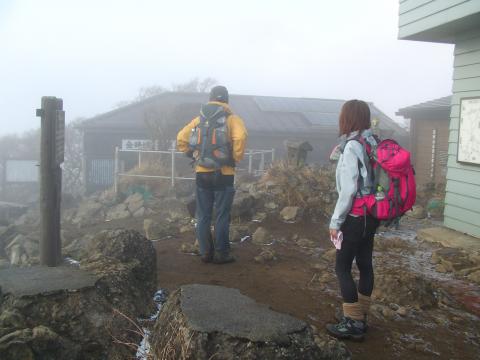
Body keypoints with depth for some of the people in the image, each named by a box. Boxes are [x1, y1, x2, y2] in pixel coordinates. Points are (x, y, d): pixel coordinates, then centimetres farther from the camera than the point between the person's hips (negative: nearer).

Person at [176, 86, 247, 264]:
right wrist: (236, 158, -9)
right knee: (222, 216, 4)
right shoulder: (231, 119, -2)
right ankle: (221, 254, 8)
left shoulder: (199, 119, 10)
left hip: (202, 174, 4)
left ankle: (205, 252, 15)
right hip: (223, 175, -3)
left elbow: (181, 138, 6)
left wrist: (194, 155, 14)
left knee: (203, 216, 10)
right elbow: (240, 137, -21)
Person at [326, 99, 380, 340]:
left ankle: (352, 323, 6)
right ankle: (360, 317, 25)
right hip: (371, 215, 8)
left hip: (356, 217, -8)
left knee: (342, 267, 1)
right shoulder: (373, 143, 6)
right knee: (365, 264, 13)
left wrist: (335, 221, -12)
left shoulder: (352, 146, -17)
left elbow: (349, 190, -20)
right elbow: (371, 181, 9)